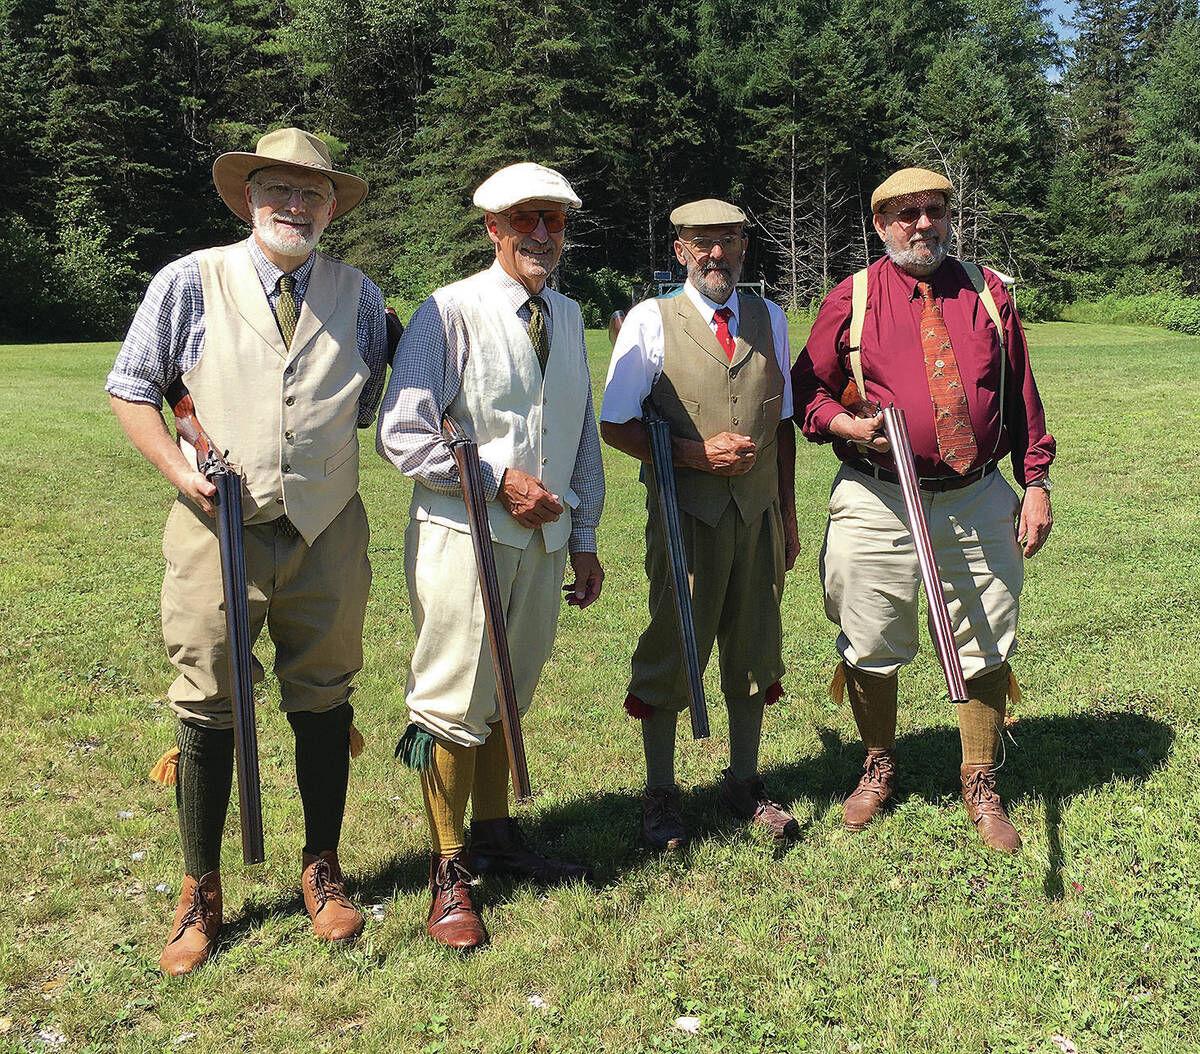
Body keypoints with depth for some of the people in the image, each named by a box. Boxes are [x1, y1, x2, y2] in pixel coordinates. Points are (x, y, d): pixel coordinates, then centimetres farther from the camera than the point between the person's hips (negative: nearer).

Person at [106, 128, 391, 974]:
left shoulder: (359, 295, 8)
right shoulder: (192, 281, 0)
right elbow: (131, 389, 4)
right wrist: (179, 470, -8)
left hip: (326, 530, 2)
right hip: (219, 527, -2)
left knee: (324, 699, 10)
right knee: (209, 707, 4)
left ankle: (322, 868, 29)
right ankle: (201, 892, 22)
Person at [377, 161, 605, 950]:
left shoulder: (568, 315, 13)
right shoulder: (451, 312, -8)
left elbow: (584, 436, 18)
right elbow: (402, 434, -13)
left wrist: (585, 541, 15)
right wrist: (499, 480, -16)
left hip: (543, 539, 6)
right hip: (463, 534, -6)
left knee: (509, 697, 17)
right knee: (455, 705, 0)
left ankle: (495, 834, 34)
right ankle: (449, 873, 14)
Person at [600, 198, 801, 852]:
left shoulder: (769, 319, 11)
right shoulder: (650, 321, -3)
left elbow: (782, 423, 16)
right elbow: (615, 425, -5)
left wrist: (787, 515, 13)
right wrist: (696, 452, -16)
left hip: (760, 514, 4)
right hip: (686, 515, -4)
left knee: (753, 650, 12)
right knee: (672, 651, 4)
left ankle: (743, 782, 30)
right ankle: (660, 796, 20)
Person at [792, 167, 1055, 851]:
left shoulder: (987, 293, 8)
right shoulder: (852, 299, 2)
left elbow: (1023, 397, 10)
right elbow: (807, 391, 6)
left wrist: (1036, 483, 5)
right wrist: (846, 425, -14)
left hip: (978, 501, 2)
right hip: (878, 505, -1)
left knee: (986, 649, 8)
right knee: (871, 648, 8)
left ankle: (981, 785, 27)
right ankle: (880, 767, 32)